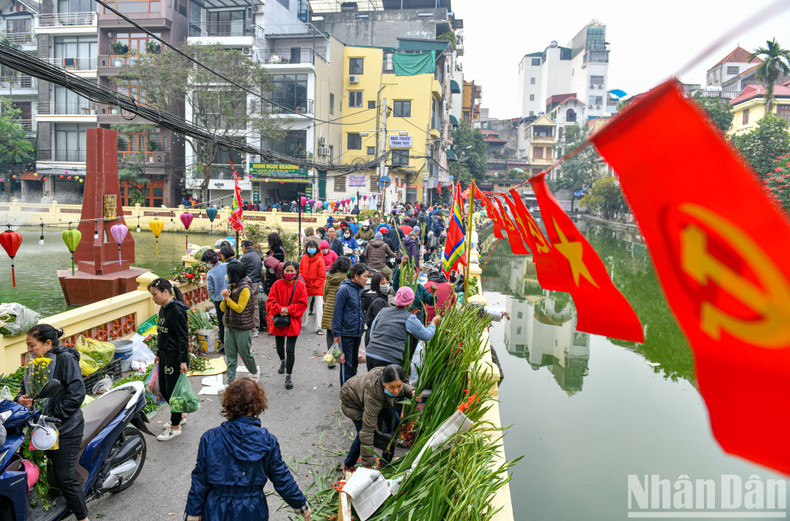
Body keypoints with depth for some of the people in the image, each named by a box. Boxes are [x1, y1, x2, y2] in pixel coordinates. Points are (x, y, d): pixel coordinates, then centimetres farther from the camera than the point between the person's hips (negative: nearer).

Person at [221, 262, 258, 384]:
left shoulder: (245, 289, -14)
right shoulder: (230, 287, 10)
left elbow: (240, 308, -17)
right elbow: (223, 308, 10)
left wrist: (228, 299, -15)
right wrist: (224, 299, -10)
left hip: (243, 328, -7)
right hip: (230, 326, 7)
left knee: (245, 353, 5)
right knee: (230, 355, 8)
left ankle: (254, 372, 31)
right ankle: (230, 382, 14)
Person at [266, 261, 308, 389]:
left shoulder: (300, 286, -5)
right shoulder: (277, 284, -3)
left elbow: (302, 304, -6)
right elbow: (270, 301, -4)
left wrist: (289, 310, -17)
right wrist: (280, 309, -21)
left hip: (293, 322, -2)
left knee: (290, 350, -6)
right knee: (279, 346, 20)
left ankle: (288, 377, 5)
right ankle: (283, 361, 54)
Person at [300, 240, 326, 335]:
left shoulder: (320, 260, -14)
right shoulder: (304, 258, 0)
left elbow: (322, 276, -12)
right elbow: (300, 270, 11)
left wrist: (315, 285, -13)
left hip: (318, 288, -5)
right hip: (306, 287, 5)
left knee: (319, 308, -4)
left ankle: (318, 328, 4)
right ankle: (302, 323, 38)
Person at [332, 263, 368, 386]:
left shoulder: (360, 289, 7)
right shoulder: (344, 290, -15)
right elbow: (337, 312, -14)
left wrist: (361, 329, 16)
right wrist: (336, 333, -14)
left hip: (358, 333, 7)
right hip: (346, 333, -7)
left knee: (354, 361, 17)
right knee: (346, 363, 2)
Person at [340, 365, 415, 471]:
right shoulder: (374, 393, -47)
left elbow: (403, 387, -1)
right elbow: (367, 429, -44)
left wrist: (411, 392, -25)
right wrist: (368, 464, -41)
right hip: (352, 400, -6)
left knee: (394, 424, -2)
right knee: (363, 431, -20)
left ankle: (385, 463, 15)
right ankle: (348, 466, 7)